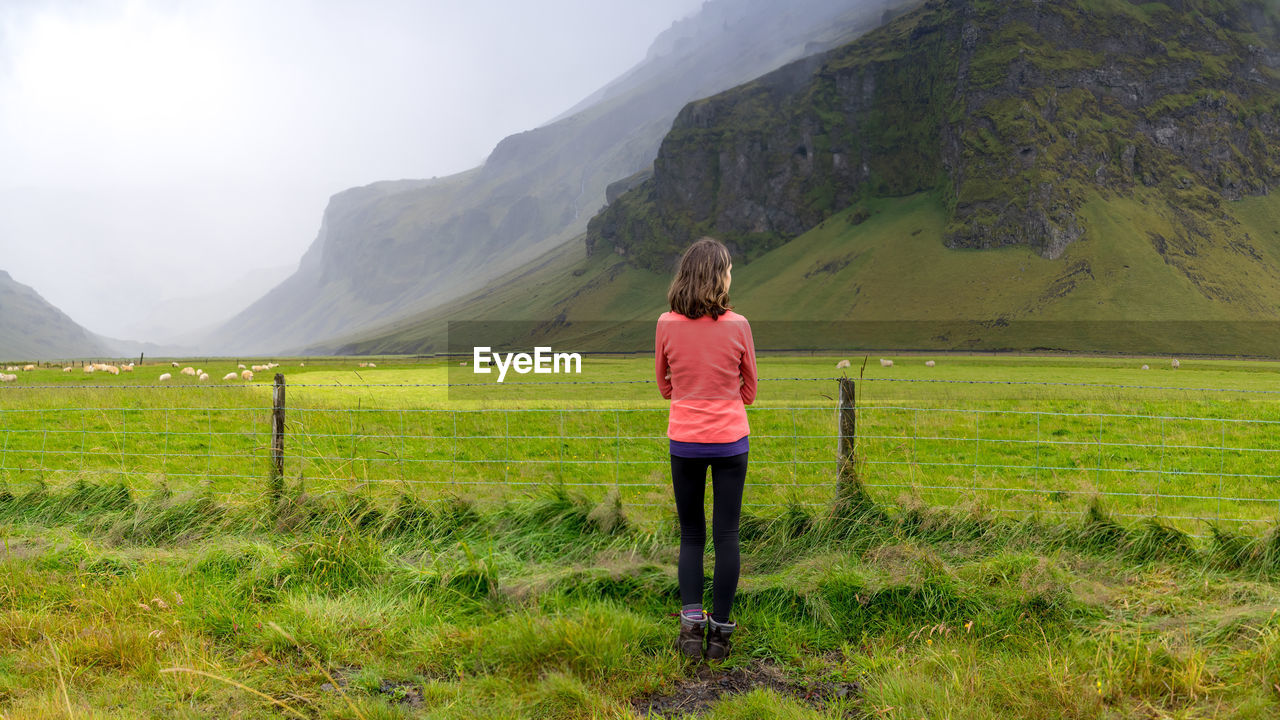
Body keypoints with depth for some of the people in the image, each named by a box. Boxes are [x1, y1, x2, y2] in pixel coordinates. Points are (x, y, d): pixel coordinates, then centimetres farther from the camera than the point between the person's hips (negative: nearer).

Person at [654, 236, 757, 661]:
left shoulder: (667, 325, -7)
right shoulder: (737, 326, -10)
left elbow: (665, 387, 6)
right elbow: (748, 391, 2)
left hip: (684, 441, 1)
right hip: (730, 440, -1)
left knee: (691, 535, 13)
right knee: (726, 535, 7)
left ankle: (691, 622, 5)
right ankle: (720, 630, 12)